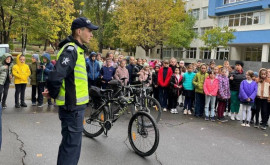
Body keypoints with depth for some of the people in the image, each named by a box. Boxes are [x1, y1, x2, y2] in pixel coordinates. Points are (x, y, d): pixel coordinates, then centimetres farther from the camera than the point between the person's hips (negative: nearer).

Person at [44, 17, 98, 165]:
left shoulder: (76, 49, 14)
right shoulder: (71, 49, -18)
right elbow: (55, 76, -28)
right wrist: (54, 94, -12)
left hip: (76, 105, 9)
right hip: (72, 106, -9)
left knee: (72, 144, 21)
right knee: (71, 145, 1)